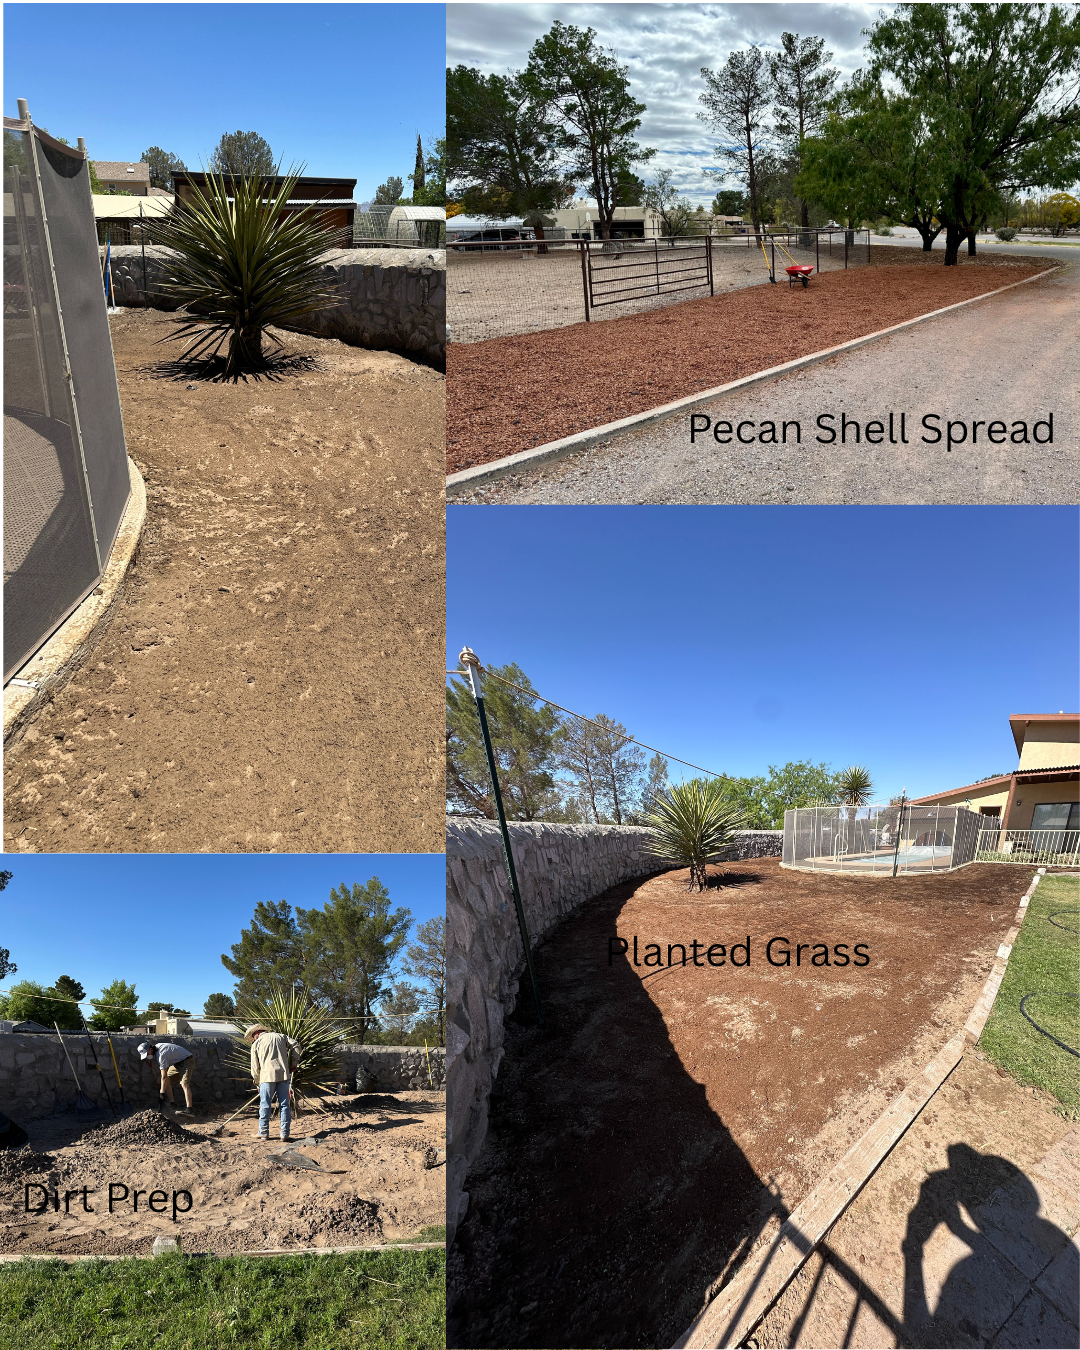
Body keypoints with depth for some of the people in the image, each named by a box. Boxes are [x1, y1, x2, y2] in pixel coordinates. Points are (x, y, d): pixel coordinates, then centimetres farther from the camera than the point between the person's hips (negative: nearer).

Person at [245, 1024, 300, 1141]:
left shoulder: (256, 1044, 11)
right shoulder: (280, 1036, 17)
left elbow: (255, 1068, 11)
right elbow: (295, 1046, 6)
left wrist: (258, 1083, 23)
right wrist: (294, 1063, 12)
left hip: (267, 1075, -2)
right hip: (284, 1074, 2)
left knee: (265, 1105, 8)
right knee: (284, 1105, 5)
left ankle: (264, 1132, 10)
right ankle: (285, 1133, 5)